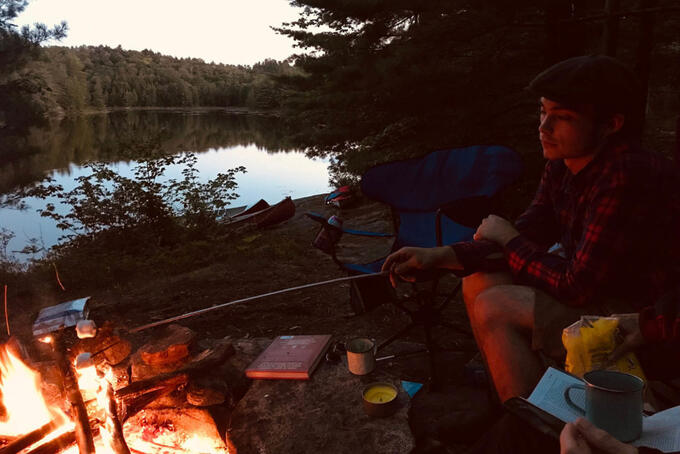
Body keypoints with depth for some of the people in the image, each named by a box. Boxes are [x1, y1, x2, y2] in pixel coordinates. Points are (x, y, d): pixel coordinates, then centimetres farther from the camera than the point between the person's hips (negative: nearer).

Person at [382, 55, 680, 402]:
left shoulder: (627, 178, -30)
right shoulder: (561, 165, -3)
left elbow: (578, 286, -28)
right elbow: (527, 236, 3)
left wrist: (508, 240, -11)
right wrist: (438, 256, -9)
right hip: (599, 292, 9)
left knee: (495, 309, -19)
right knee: (479, 283, 2)